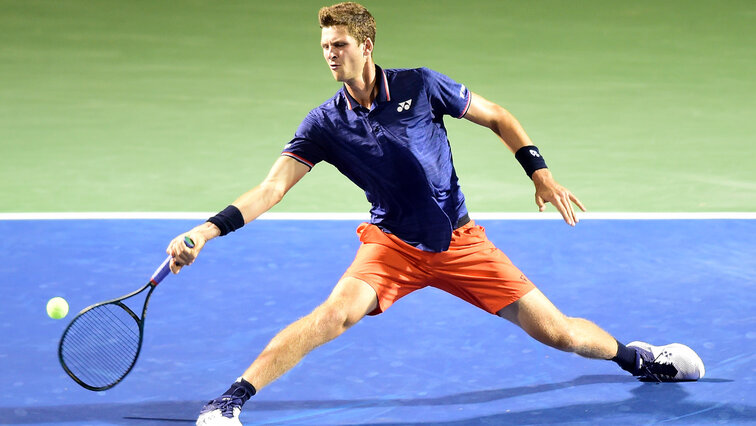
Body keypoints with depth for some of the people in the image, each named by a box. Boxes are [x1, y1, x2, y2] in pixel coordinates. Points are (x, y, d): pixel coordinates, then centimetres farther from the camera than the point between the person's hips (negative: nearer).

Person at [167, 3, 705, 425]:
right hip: (392, 244, 0)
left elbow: (496, 116, 4)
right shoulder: (325, 124, -7)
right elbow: (271, 189, -12)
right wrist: (207, 231, -24)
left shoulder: (420, 86, -9)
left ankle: (635, 356, 28)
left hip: (459, 242, 0)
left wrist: (540, 172, -6)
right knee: (336, 312, -29)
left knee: (556, 330, -1)